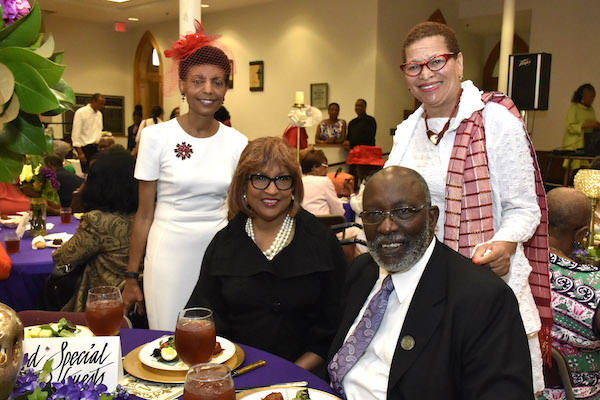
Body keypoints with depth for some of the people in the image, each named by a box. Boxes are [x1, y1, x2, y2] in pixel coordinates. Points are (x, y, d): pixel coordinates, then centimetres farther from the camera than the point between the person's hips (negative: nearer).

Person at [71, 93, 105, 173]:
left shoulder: (99, 114, 14)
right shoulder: (80, 113, -7)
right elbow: (76, 134, -10)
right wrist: (80, 153, -16)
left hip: (97, 148, 6)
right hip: (86, 148, -6)